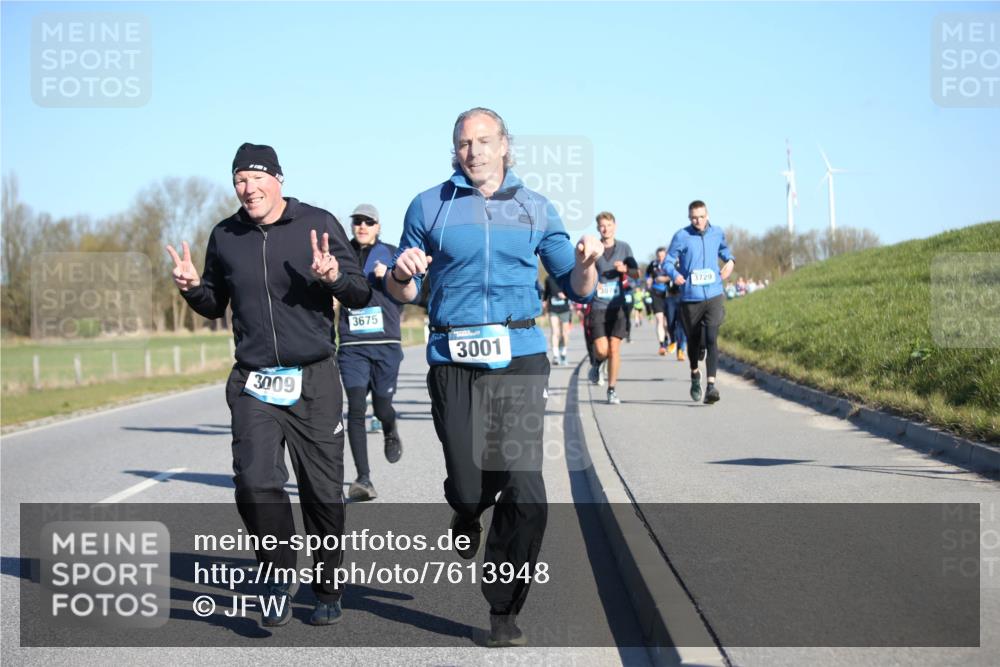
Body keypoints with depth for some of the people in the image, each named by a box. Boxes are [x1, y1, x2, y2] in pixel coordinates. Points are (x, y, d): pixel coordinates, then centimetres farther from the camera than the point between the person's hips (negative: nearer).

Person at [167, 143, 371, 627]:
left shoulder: (318, 224, -2)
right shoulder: (225, 236, 6)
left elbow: (361, 297, -1)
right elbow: (215, 306, 19)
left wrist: (334, 275, -22)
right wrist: (193, 288, -2)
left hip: (314, 381, -1)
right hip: (253, 383, 2)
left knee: (322, 492, 6)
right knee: (256, 484, -16)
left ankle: (328, 592, 24)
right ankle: (278, 581, 4)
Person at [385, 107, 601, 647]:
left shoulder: (535, 209, 10)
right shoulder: (429, 206, 7)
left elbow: (577, 289, 12)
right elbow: (402, 292, 10)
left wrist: (586, 264, -10)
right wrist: (402, 274, -13)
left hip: (519, 359, 0)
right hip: (454, 362, 0)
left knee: (524, 491, -9)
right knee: (468, 487, -1)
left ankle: (504, 612, 7)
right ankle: (467, 517, 40)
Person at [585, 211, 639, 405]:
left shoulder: (624, 248, 7)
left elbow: (637, 274, 9)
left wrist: (625, 269, -12)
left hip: (617, 305, 1)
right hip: (598, 306, -1)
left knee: (614, 347, -5)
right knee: (601, 349, -10)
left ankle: (612, 390, 7)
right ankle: (597, 364, 27)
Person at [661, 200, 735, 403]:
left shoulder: (717, 233, 6)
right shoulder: (681, 236, -4)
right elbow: (668, 261, -3)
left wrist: (730, 260, 8)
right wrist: (675, 274, -24)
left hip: (714, 296, 1)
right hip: (690, 297, 0)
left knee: (711, 338, -16)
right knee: (694, 341, 13)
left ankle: (711, 386, -20)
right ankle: (695, 375, 42)